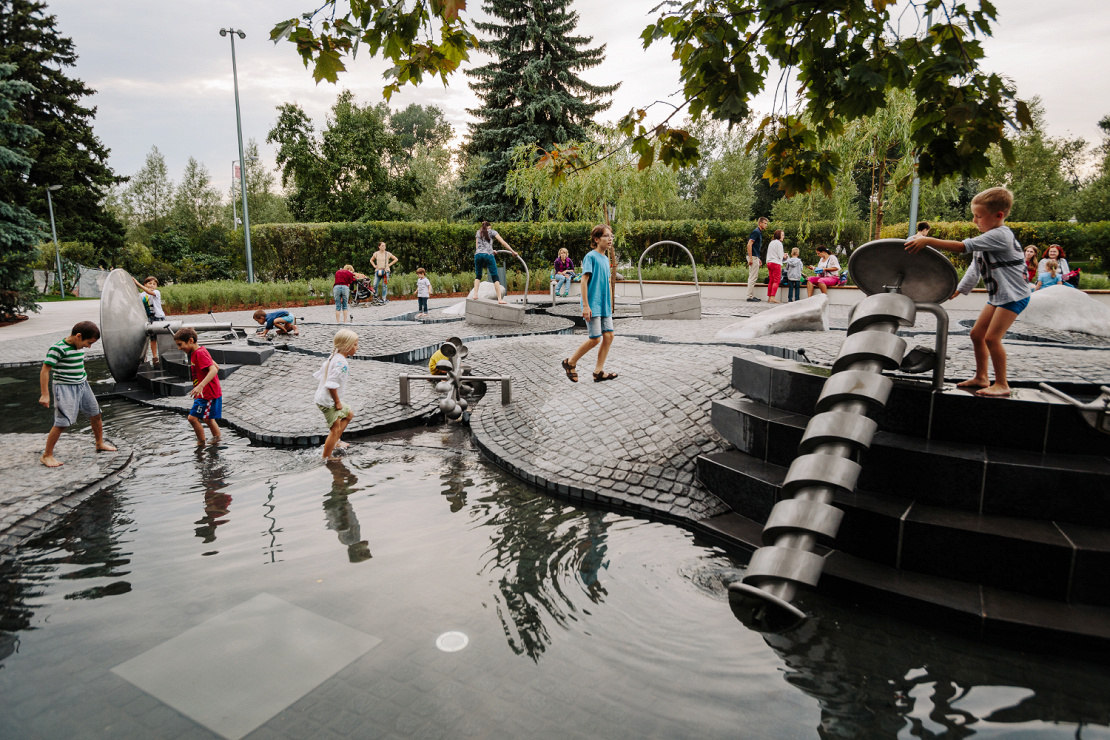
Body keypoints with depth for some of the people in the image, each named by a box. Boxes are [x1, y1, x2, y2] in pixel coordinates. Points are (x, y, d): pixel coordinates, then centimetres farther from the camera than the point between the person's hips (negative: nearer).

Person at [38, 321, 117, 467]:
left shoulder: (80, 347, 5)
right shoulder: (58, 349, -19)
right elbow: (45, 370, -18)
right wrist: (44, 394, -19)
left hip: (82, 385, 8)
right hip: (65, 388, -8)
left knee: (95, 414, 16)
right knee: (62, 422, -9)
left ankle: (100, 444, 35)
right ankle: (46, 455, 3)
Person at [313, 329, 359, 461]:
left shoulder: (333, 357, 7)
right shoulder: (341, 363, -25)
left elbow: (319, 374, 14)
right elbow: (331, 384, -31)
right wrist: (337, 401, -20)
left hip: (323, 397, 10)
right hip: (328, 401, -10)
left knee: (349, 414, 24)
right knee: (336, 428, -1)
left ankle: (335, 442, 28)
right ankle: (326, 458, 10)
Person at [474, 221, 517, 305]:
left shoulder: (478, 233, 24)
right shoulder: (492, 232, 15)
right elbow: (503, 243, 7)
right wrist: (512, 251, 12)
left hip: (478, 254, 3)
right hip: (488, 255, -3)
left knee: (478, 276, 19)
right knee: (495, 277, -3)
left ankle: (475, 294, 8)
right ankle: (500, 299, -10)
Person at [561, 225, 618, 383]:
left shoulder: (605, 259, 14)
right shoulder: (591, 256, -10)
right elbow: (584, 280, -14)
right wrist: (585, 305, -19)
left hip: (605, 305, 8)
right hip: (593, 305, -8)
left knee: (609, 336, 2)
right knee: (595, 338, -8)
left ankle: (598, 371, 10)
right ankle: (570, 362, 11)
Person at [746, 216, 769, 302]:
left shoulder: (759, 232, 18)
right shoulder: (756, 232, -12)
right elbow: (749, 244, -20)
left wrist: (758, 259, 24)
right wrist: (750, 258, -24)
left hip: (755, 257, 10)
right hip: (753, 257, -10)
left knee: (752, 277, 11)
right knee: (752, 277, -9)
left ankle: (752, 295, 16)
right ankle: (750, 296, -7)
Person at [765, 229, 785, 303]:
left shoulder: (771, 242, 18)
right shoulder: (779, 243, -6)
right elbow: (780, 255, -7)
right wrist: (781, 265, 5)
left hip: (769, 263, 8)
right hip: (776, 263, -8)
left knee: (771, 281, 8)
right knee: (776, 281, -9)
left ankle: (769, 297, 5)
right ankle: (773, 297, -18)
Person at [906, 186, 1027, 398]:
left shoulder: (1000, 235, -23)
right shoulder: (988, 238, 9)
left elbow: (962, 246, -33)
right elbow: (976, 267, 16)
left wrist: (927, 241, -36)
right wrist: (958, 290, 14)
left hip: (1013, 295, -10)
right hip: (997, 295, 10)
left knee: (992, 337, -14)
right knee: (977, 333, 9)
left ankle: (1002, 384, -4)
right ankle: (981, 377, 20)